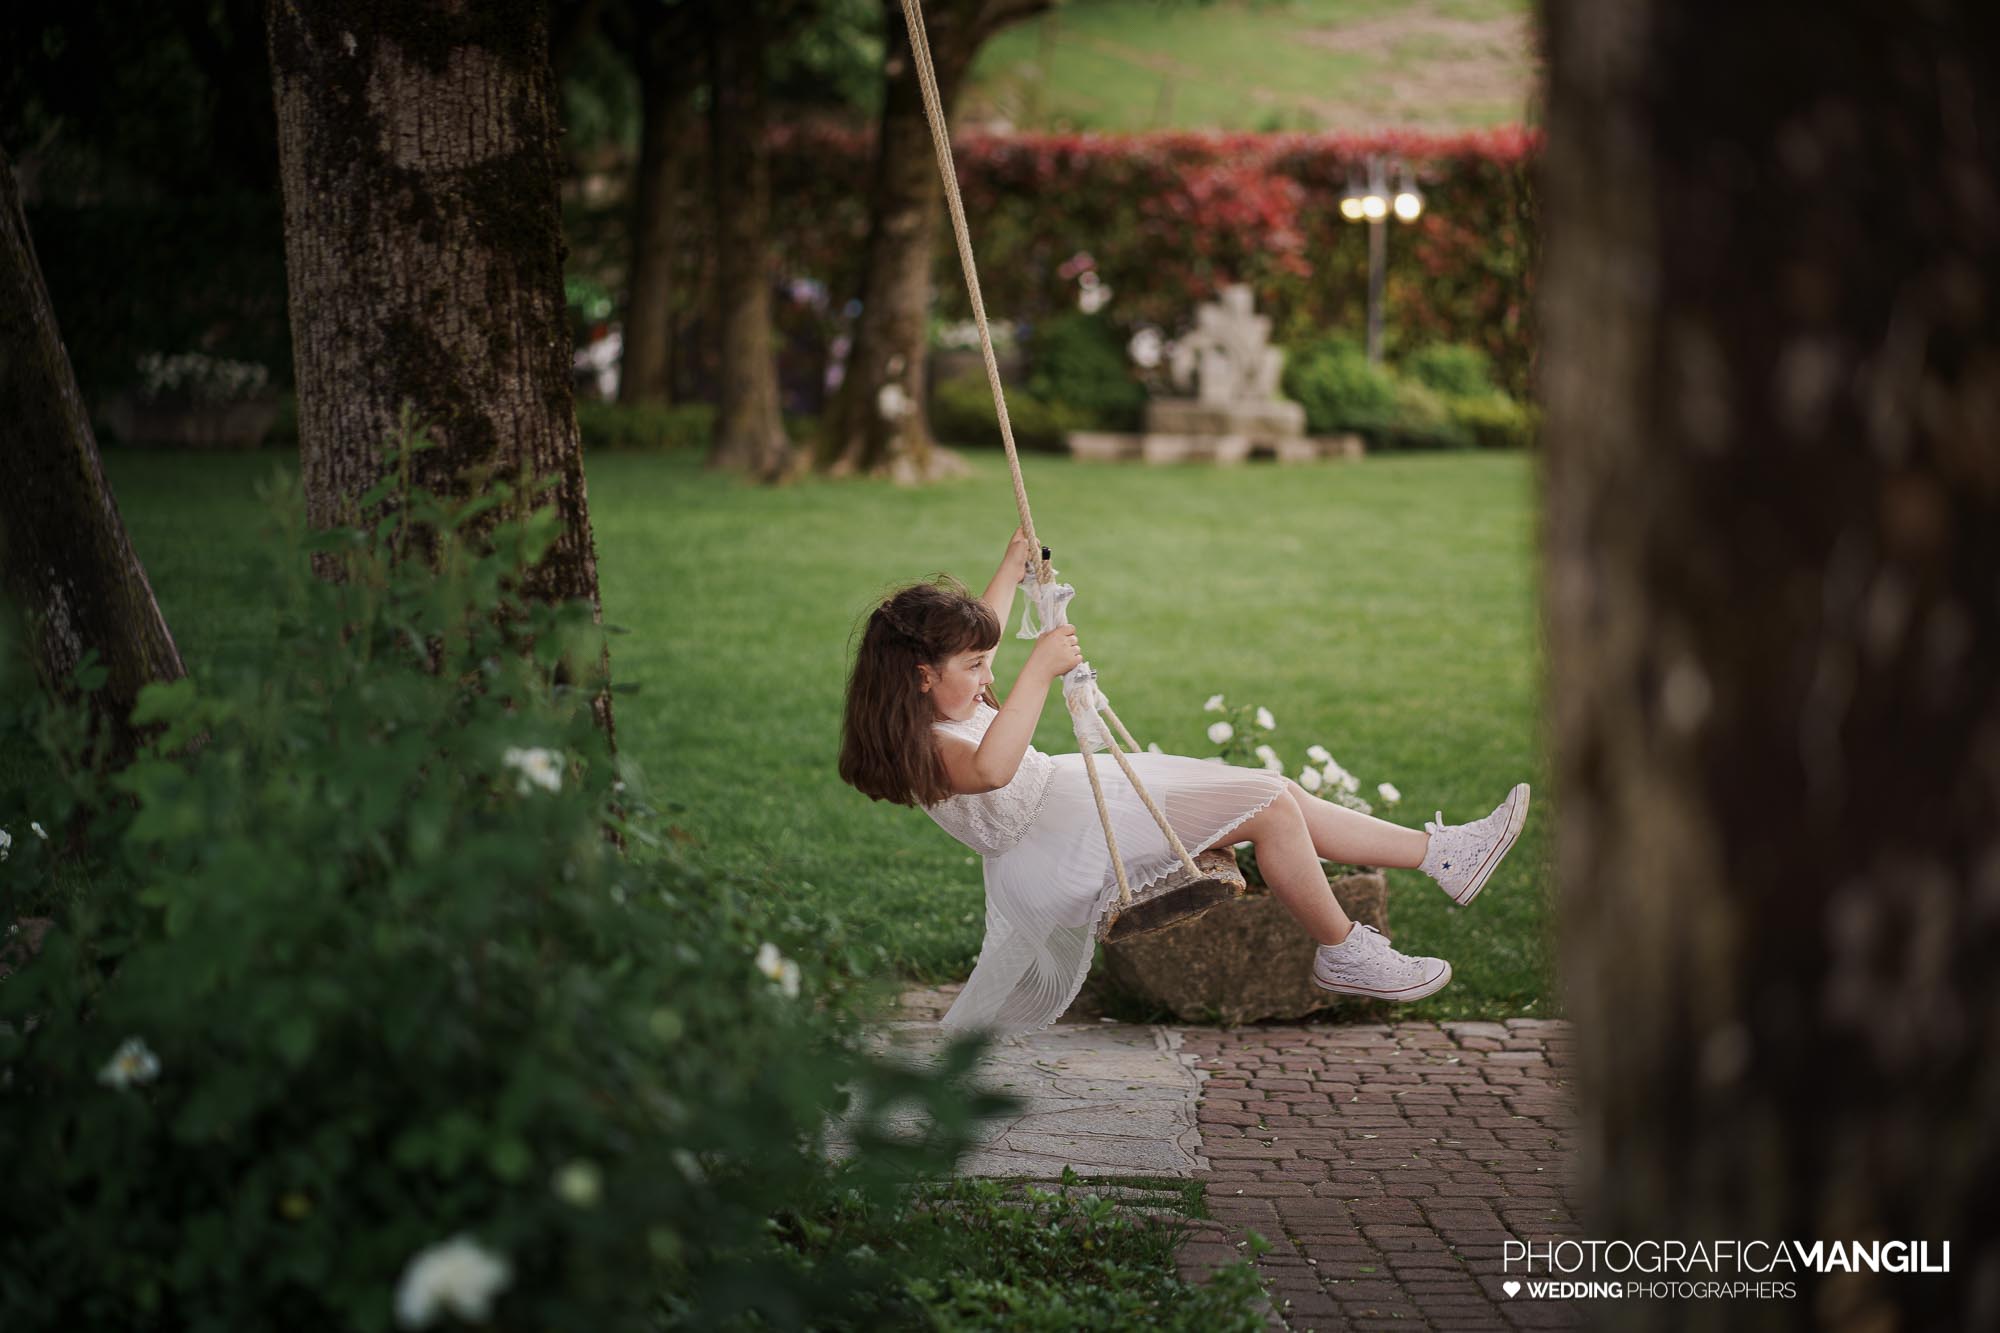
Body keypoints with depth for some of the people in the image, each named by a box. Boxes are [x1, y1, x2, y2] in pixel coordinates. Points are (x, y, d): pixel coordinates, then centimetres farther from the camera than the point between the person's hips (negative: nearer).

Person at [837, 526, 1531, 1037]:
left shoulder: (939, 704, 4)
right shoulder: (927, 746, -27)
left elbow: (974, 630, 27)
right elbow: (990, 768, -51)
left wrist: (1012, 568, 30)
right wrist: (1039, 669, -48)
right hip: (1078, 843, -11)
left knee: (1279, 798, 8)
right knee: (1270, 805, -12)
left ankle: (1443, 854, 16)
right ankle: (1345, 955, 4)